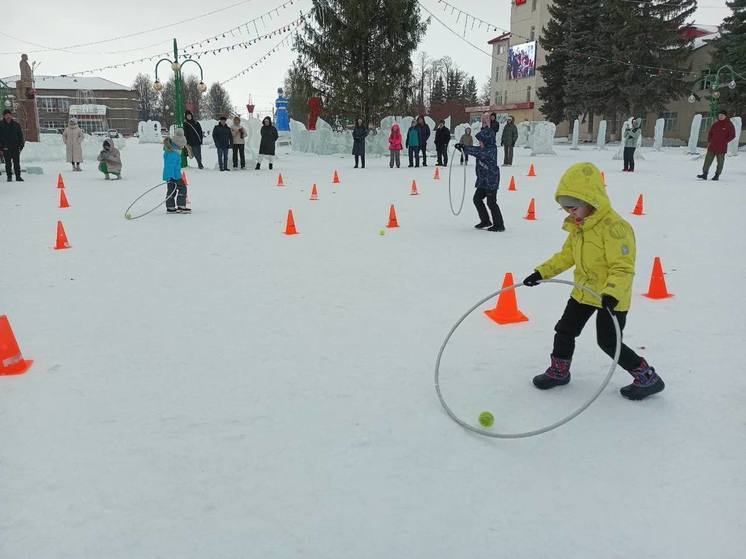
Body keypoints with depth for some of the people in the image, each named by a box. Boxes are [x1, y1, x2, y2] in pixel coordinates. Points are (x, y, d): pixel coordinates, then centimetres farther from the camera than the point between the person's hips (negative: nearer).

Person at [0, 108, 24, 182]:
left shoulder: (16, 125, 6)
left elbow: (20, 136, 10)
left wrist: (21, 145, 1)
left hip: (15, 147, 1)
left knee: (17, 163, 4)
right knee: (8, 163, 4)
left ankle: (18, 176, 8)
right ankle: (9, 176, 10)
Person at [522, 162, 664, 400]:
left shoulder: (614, 226, -25)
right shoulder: (578, 226, 2)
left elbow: (623, 267, -27)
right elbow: (567, 255, 13)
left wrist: (612, 293, -41)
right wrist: (542, 272, 6)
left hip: (611, 298, -8)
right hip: (584, 291, 8)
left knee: (608, 342, -2)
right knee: (565, 330, 13)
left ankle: (648, 378, 16)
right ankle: (559, 371, 33)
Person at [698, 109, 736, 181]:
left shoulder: (729, 125, -3)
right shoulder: (716, 124, 11)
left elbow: (732, 135, -5)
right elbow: (710, 133, 20)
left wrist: (724, 142, -11)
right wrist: (709, 141, 6)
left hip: (721, 147, -4)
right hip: (712, 146, 4)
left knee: (720, 161, 3)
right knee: (708, 160, -1)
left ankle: (717, 175, 8)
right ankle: (705, 174, 1)